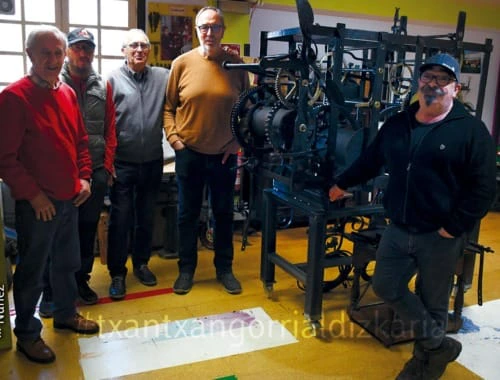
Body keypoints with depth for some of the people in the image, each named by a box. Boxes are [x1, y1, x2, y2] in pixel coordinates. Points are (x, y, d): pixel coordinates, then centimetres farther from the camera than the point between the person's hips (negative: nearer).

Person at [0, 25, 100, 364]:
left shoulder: (68, 93, 7)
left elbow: (81, 141, 15)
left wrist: (84, 178, 5)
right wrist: (33, 194, -16)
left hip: (70, 199, 7)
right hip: (36, 203, -7)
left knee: (68, 263, 20)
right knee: (32, 271, 7)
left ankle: (66, 314, 40)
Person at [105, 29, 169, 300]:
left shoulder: (163, 77, 3)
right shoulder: (113, 80, -5)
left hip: (152, 161, 3)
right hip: (122, 163, -2)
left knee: (146, 217, 15)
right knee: (120, 219, 3)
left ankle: (141, 263, 31)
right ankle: (117, 273, 16)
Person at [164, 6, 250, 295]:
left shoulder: (236, 65, -1)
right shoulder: (182, 63, -4)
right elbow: (169, 107, 2)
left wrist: (238, 141, -2)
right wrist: (173, 138, -9)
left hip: (224, 155, 1)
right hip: (189, 154, 0)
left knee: (224, 214, 13)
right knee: (188, 215, 11)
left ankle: (224, 268, 29)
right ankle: (186, 269, 28)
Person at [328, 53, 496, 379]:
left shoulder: (471, 130, -9)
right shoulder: (397, 124, 7)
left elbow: (483, 188, -13)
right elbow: (370, 160, 21)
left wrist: (453, 227, -18)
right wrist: (343, 183, 29)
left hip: (439, 237, -5)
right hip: (398, 229, 6)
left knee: (432, 302, 10)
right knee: (386, 286, 9)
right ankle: (439, 345, 25)